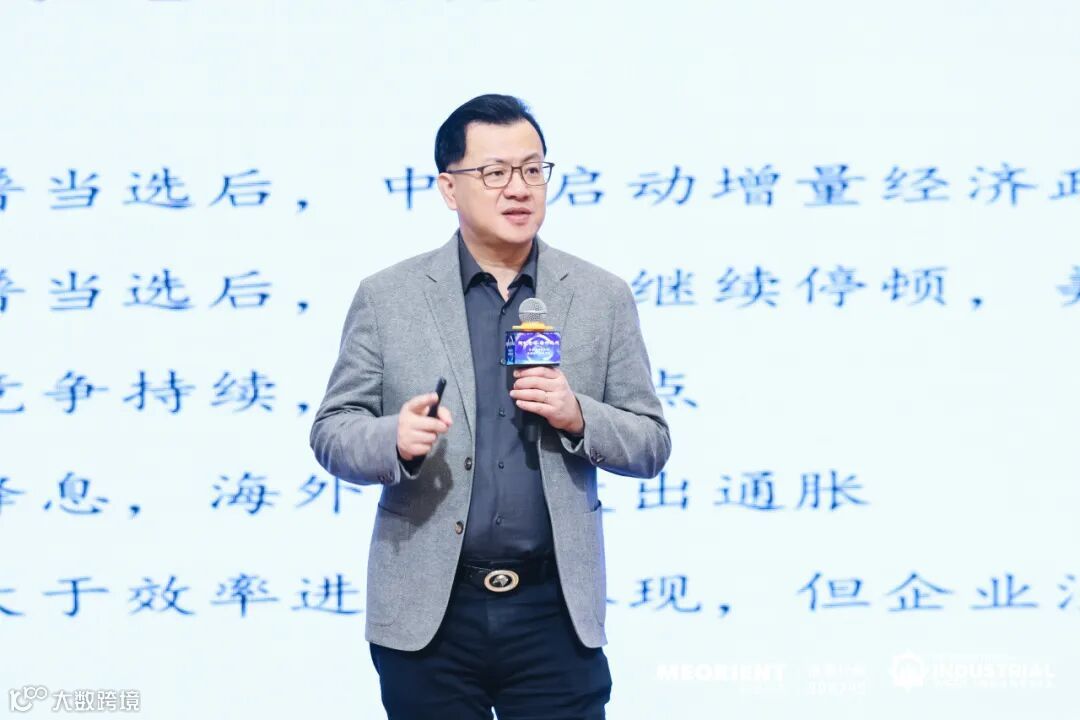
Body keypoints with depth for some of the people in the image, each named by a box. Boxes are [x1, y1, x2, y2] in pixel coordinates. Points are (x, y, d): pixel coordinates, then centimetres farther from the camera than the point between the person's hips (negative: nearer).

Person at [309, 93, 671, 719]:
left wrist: (578, 416, -13)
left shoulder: (603, 298, 6)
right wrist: (396, 439, -18)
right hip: (428, 615, 0)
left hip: (556, 613, 0)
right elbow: (333, 432, 4)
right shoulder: (388, 297, 3)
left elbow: (651, 444, 7)